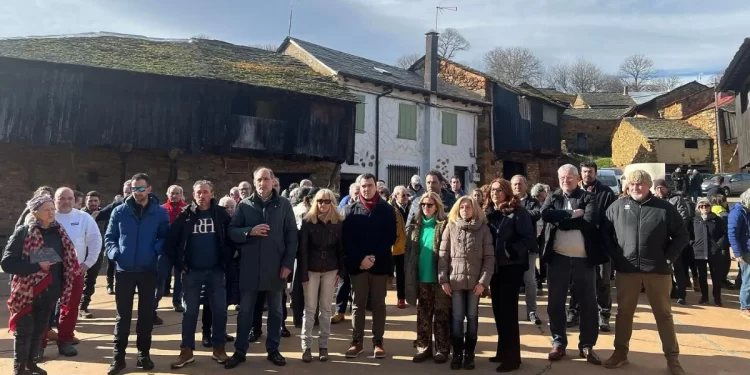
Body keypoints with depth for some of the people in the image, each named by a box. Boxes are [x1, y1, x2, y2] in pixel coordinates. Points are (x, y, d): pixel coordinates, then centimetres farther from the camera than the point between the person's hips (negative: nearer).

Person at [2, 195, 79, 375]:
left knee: (40, 330, 15)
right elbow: (7, 263, -14)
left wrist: (62, 288, 3)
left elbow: (68, 261, 9)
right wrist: (37, 265, -23)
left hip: (49, 292, 5)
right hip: (27, 291, -4)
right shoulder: (23, 232, -10)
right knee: (24, 331, 4)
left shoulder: (59, 232, 4)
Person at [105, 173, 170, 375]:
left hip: (148, 270, 0)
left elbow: (165, 238, 2)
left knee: (146, 314, 9)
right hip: (124, 270, 1)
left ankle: (144, 354, 22)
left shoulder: (160, 212, 0)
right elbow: (109, 237, 6)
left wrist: (156, 250, -16)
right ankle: (118, 357, 18)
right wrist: (114, 252, -12)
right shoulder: (120, 211, 2)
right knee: (123, 315, 7)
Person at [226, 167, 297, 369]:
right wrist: (250, 231, -18)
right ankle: (240, 351, 24)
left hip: (276, 266, 0)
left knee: (276, 311, 11)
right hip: (250, 266, 0)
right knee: (245, 310, 10)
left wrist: (288, 263, -5)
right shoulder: (244, 205, 2)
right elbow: (232, 231, 0)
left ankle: (273, 350, 26)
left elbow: (292, 236, 0)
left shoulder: (284, 204, 1)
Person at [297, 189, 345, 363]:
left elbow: (341, 248, 4)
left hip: (330, 270, 2)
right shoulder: (308, 221, -6)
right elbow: (302, 249, -7)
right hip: (311, 269, -1)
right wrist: (303, 274, -11)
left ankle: (323, 346, 17)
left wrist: (341, 271, 0)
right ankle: (306, 346, 12)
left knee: (326, 308, 8)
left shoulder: (338, 223, 0)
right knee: (310, 308, 3)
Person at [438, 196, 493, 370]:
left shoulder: (483, 229, 0)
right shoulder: (451, 227, 2)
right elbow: (443, 255, 1)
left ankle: (469, 353, 20)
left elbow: (489, 257, -3)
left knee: (472, 317, 9)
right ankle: (457, 353, 16)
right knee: (456, 318, 4)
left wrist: (483, 281, -9)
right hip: (455, 280, 0)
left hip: (475, 281, 0)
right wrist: (443, 279, -5)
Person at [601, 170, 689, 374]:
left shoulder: (665, 208, -1)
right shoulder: (618, 206, 2)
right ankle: (620, 352, 24)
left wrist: (669, 258, -4)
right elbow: (605, 231, 8)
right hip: (626, 269, 1)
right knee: (624, 312, 11)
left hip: (657, 270, -1)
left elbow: (682, 235, 4)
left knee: (663, 314, 10)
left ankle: (672, 358, 22)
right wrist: (614, 256, 0)